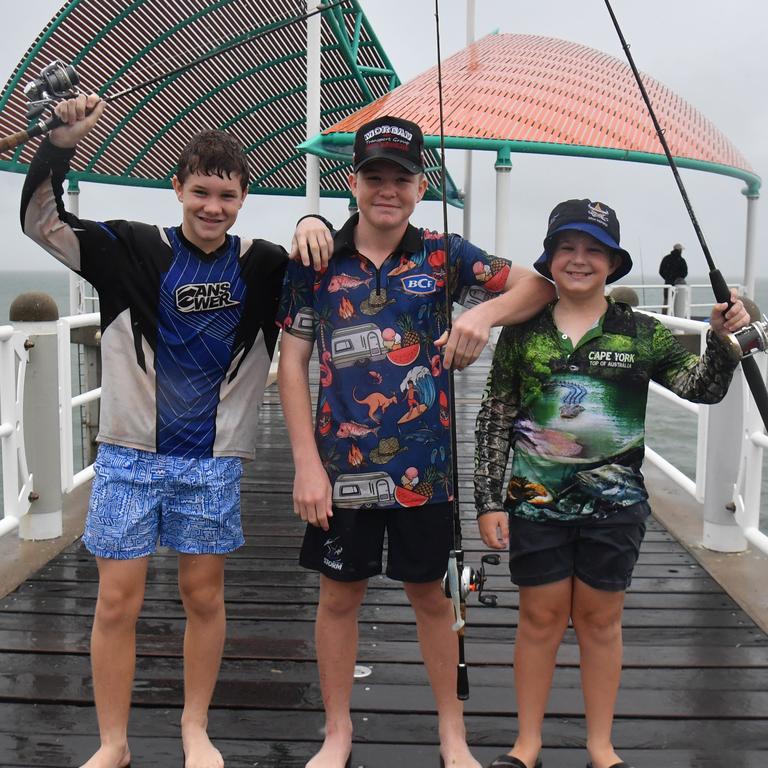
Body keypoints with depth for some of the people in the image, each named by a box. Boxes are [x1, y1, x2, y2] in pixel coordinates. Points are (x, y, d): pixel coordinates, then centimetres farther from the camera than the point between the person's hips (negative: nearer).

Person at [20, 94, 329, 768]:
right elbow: (40, 220, -7)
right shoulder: (133, 249, -3)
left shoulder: (264, 266, 1)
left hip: (214, 460, 1)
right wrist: (62, 141, -22)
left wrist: (313, 223, -11)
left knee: (205, 597, 9)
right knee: (117, 601, 2)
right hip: (130, 455, -1)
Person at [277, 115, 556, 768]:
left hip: (424, 464, 0)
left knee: (431, 595, 15)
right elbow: (293, 362, 0)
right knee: (339, 596, 12)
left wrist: (484, 313, -18)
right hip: (341, 464, 0)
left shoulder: (442, 254, 0)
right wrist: (307, 464, -6)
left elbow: (537, 285, 4)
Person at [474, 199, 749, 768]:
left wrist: (724, 338, -17)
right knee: (541, 618, 10)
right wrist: (489, 501, -2)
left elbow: (703, 388, 2)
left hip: (615, 505, 0)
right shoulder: (522, 332, -1)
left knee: (600, 620, 12)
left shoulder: (642, 334, -1)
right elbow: (494, 421, 1)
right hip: (536, 502, 0)